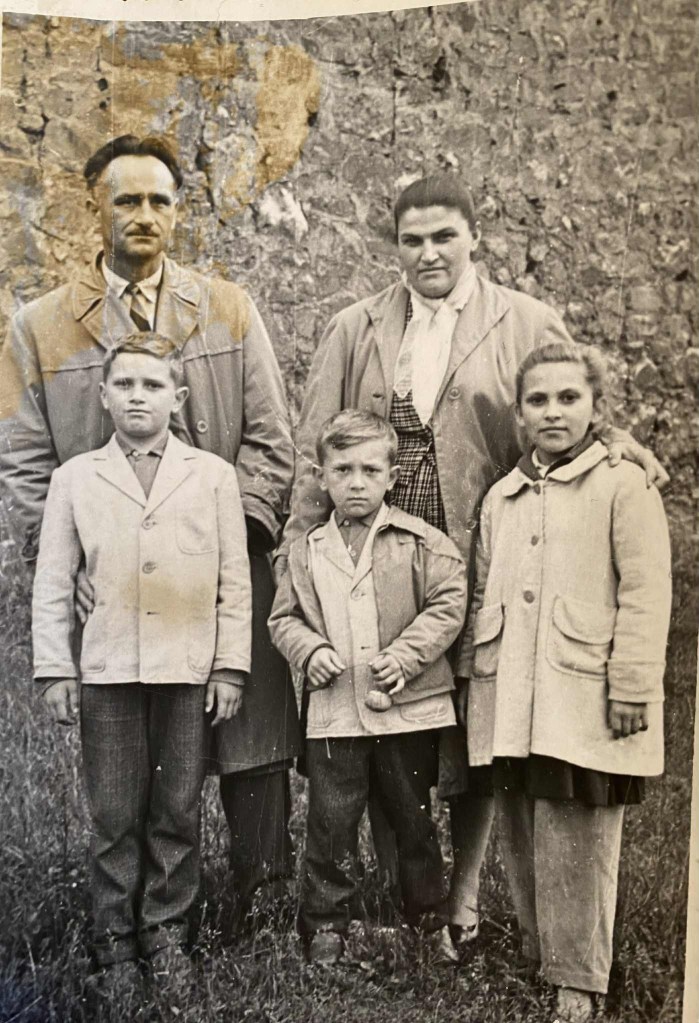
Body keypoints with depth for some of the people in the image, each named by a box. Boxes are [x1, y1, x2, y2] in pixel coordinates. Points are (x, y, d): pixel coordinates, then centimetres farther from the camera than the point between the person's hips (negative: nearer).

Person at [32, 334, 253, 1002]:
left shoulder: (213, 475, 5)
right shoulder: (75, 477, 7)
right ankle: (115, 945, 19)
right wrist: (55, 670, 1)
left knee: (177, 811, 8)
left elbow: (234, 582, 4)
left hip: (189, 672, 0)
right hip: (107, 672, 0)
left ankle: (166, 932, 24)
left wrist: (230, 666, 0)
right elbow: (52, 584, 7)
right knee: (114, 816, 5)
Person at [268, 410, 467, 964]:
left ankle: (431, 918, 32)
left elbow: (448, 605, -7)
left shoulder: (420, 541, -3)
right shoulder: (308, 549, 5)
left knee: (415, 819, 14)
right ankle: (325, 924, 20)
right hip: (333, 710, 1)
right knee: (330, 821, 5)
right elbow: (284, 616, 11)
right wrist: (309, 649, -8)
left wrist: (404, 655, -16)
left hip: (407, 707, -1)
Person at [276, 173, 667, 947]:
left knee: (473, 739, 5)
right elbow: (316, 448, 7)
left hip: (478, 564, -1)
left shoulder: (527, 324, 6)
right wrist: (300, 548, -2)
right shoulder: (353, 331, 10)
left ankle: (462, 898, 23)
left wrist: (611, 435, -16)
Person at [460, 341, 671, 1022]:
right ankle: (538, 958, 30)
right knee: (522, 843, 13)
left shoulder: (624, 487, -3)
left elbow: (645, 595, -8)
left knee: (576, 848, 0)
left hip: (583, 706, -5)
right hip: (509, 708, 5)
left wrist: (631, 689, -13)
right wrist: (473, 675, 13)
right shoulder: (500, 499, 14)